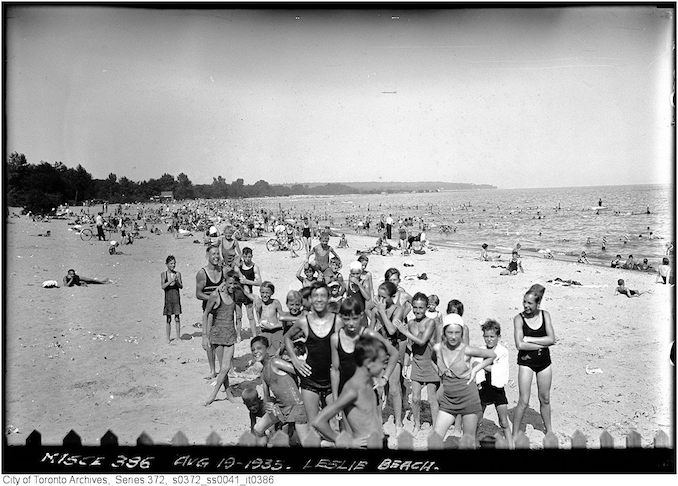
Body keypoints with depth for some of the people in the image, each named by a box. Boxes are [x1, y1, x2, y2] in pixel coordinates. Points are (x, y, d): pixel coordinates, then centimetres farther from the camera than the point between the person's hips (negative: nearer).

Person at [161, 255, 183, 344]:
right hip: (168, 297, -1)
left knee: (177, 318, 3)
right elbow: (162, 286, -9)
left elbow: (181, 286, 2)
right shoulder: (163, 274, -1)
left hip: (176, 297, 1)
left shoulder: (178, 273, 3)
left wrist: (177, 281, -17)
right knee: (168, 319, 4)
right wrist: (171, 281, -21)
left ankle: (178, 337, 12)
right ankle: (168, 338, 13)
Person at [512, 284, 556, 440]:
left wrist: (529, 339, -16)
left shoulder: (545, 315, -2)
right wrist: (542, 344, -14)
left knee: (545, 399, 16)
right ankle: (515, 435, 9)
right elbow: (520, 345, -19)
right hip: (526, 362, -3)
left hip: (544, 361, 3)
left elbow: (552, 339, -10)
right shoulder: (519, 318, -11)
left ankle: (549, 430, 35)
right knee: (523, 401, -4)